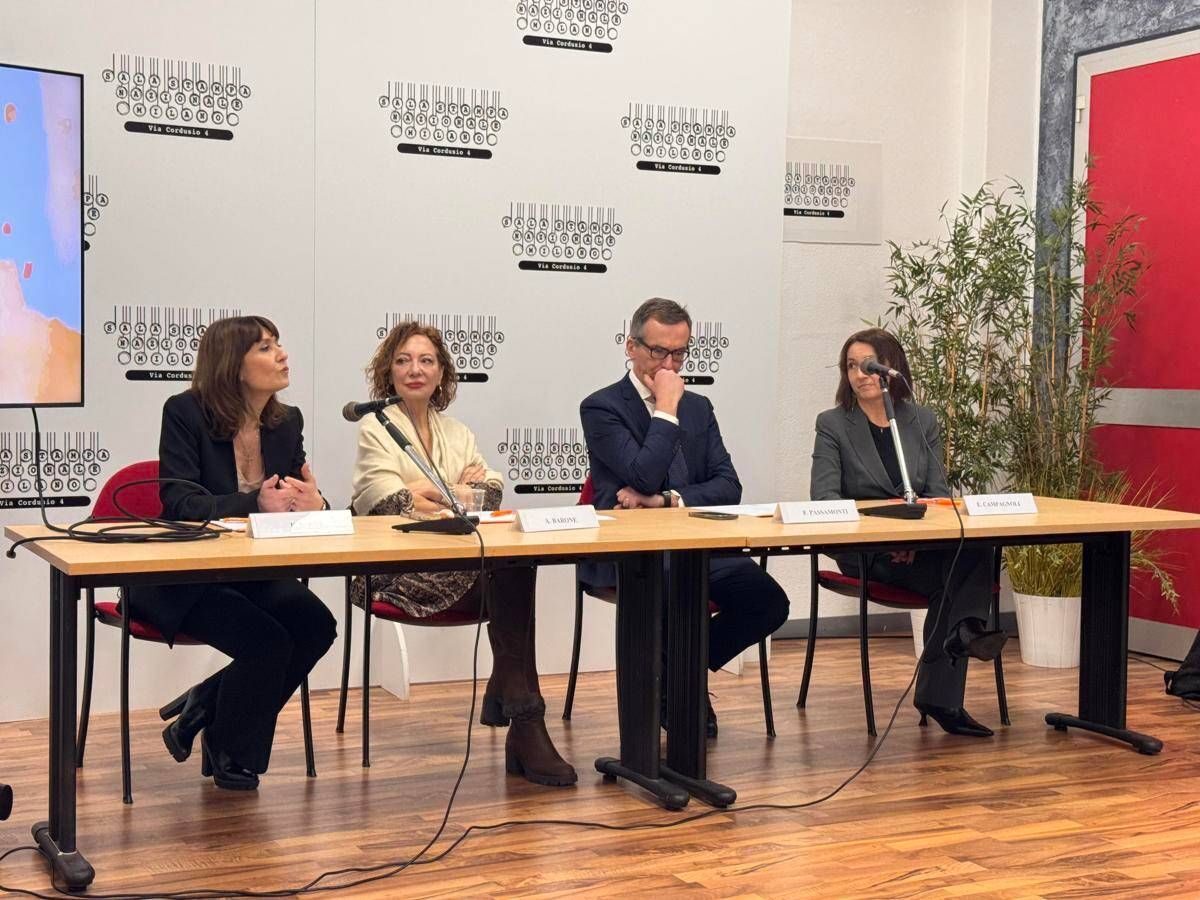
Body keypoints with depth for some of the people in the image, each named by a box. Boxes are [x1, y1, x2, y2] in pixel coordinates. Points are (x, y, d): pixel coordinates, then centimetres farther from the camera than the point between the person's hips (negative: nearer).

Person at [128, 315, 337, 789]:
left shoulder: (287, 421, 3)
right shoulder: (185, 412, -14)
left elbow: (295, 498, 4)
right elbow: (179, 503, -23)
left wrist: (313, 505, -22)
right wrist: (256, 504, -35)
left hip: (252, 571, 6)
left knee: (316, 625, -19)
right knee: (267, 640, -26)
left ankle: (203, 707, 3)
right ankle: (230, 755, 3)